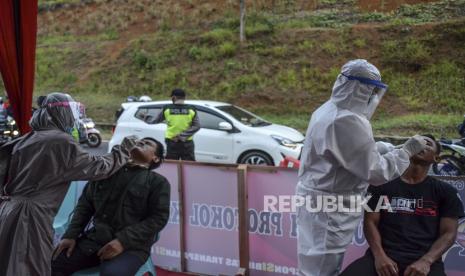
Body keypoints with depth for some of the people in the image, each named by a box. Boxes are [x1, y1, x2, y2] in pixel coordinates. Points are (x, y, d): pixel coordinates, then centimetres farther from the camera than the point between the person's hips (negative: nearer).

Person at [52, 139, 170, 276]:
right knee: (51, 262, -14)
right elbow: (85, 204, 17)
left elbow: (158, 218, -5)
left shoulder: (158, 182, 5)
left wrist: (123, 241, -16)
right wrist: (71, 235, 2)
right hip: (95, 238, 4)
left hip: (132, 246, -4)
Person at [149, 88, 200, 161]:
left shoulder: (167, 109, -1)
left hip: (172, 142, 1)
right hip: (187, 143, 0)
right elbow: (197, 126, -7)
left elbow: (156, 121, 11)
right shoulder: (191, 110, -1)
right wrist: (183, 135, -9)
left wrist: (147, 119, 30)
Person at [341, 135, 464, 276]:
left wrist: (426, 261, -11)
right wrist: (379, 256, -11)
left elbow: (448, 233, 6)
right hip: (385, 255, 0)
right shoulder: (382, 185, 14)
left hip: (423, 259, 0)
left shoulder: (445, 191, 13)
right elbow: (370, 222, 7)